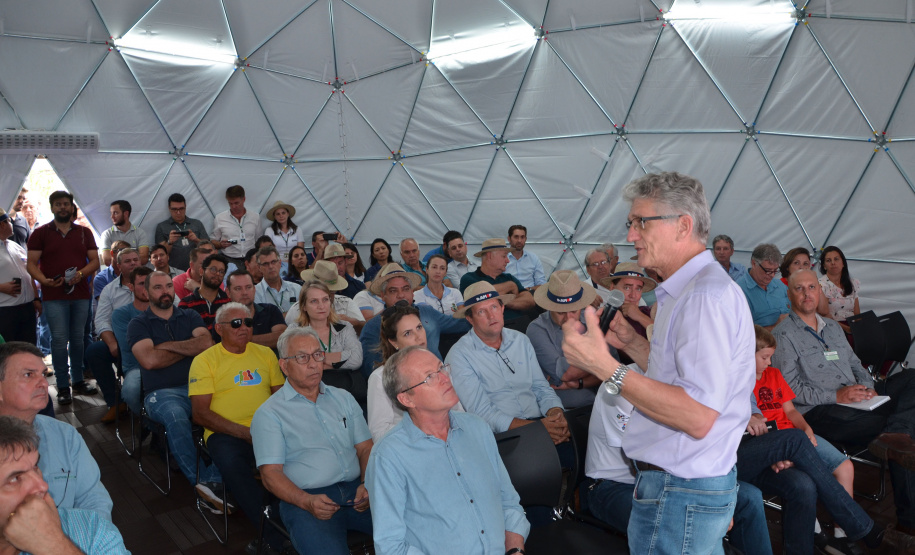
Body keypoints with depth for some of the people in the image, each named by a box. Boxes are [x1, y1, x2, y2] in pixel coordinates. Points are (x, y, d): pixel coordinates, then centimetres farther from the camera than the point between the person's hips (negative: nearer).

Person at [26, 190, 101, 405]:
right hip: (54, 295, -2)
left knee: (78, 338, 7)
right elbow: (31, 263, 0)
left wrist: (81, 273, -12)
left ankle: (78, 379, 19)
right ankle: (62, 386, 2)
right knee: (59, 339, -4)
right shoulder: (41, 233, 5)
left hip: (81, 293, 3)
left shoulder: (84, 233, 13)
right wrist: (44, 280, -19)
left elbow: (94, 260, 9)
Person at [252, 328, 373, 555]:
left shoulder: (344, 398, 19)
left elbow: (365, 448, 15)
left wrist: (367, 484, -6)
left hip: (355, 491, 4)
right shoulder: (269, 414, 5)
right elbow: (270, 473, -2)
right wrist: (307, 501, -19)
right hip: (304, 499, -3)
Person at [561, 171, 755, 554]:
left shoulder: (707, 295, -21)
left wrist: (606, 368, -29)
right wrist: (634, 345, 8)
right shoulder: (690, 289, 14)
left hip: (681, 495, -10)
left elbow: (698, 416, -29)